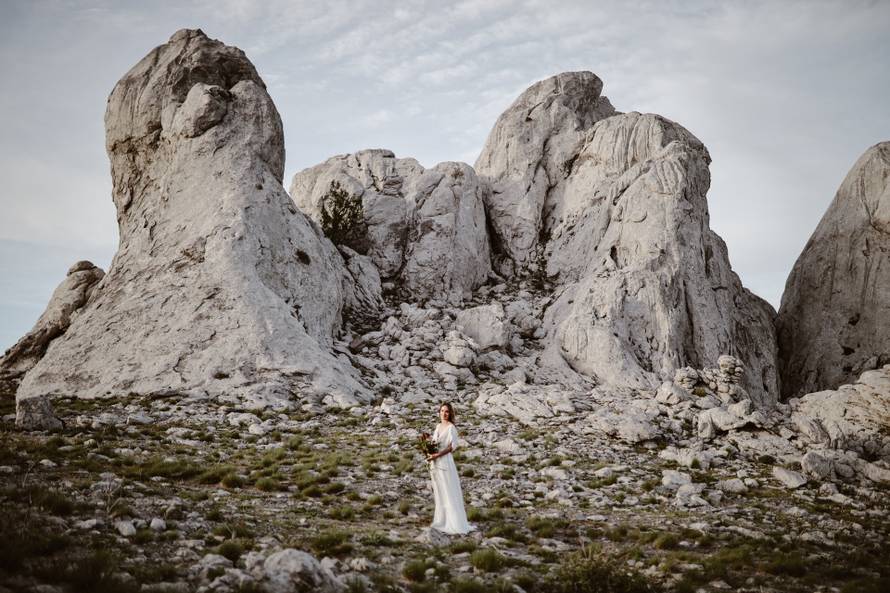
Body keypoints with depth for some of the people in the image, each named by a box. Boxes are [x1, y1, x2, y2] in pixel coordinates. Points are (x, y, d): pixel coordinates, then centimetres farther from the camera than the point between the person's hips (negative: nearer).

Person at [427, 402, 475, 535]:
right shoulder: (438, 426, 13)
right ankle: (441, 519, 19)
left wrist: (438, 455, -18)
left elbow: (453, 445, -14)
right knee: (438, 491, 11)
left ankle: (454, 523, 0)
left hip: (445, 460, -8)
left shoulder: (451, 427, -9)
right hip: (435, 462, 8)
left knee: (448, 492, -5)